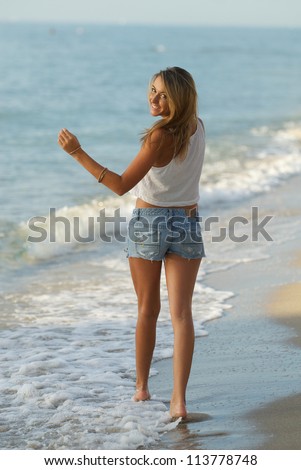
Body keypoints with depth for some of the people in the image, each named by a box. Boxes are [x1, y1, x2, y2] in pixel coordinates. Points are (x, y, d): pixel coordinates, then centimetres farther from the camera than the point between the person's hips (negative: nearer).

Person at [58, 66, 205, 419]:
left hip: (148, 222, -4)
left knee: (147, 311, 13)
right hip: (187, 224, 4)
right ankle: (179, 399, -13)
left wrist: (78, 154, -24)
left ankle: (141, 387, 27)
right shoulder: (197, 127, -1)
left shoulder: (160, 137, -19)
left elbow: (121, 185, -20)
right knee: (180, 312, -3)